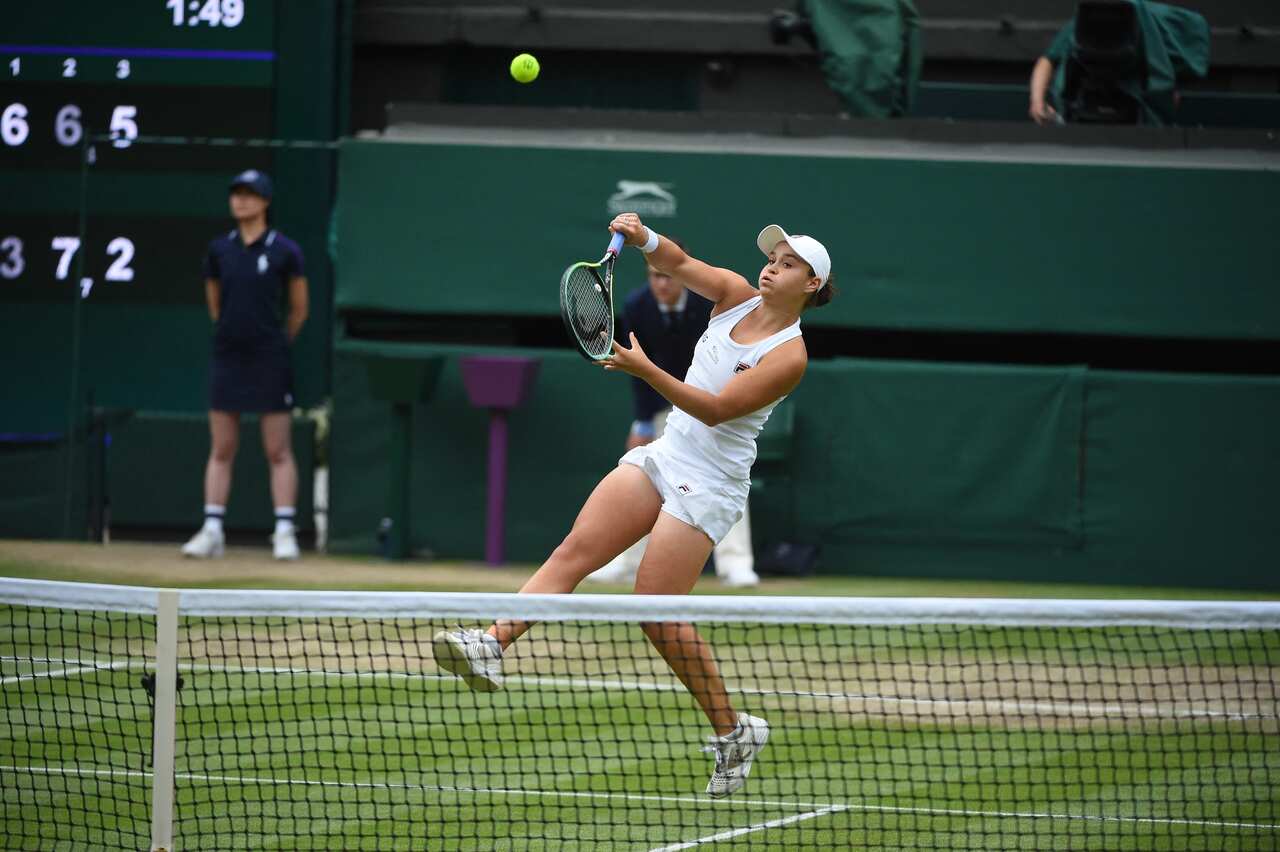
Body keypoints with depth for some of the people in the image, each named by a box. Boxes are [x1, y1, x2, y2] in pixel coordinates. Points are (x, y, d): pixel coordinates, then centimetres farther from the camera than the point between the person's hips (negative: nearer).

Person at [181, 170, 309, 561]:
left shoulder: (284, 251, -3)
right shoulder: (220, 249, 6)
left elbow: (299, 309, 6)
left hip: (269, 363, -3)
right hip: (228, 359, 3)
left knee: (278, 451, -2)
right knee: (221, 450, 4)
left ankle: (284, 530, 1)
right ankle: (212, 529, 6)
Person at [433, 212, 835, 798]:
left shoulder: (789, 356, -15)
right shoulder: (738, 298, 6)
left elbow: (716, 409, -22)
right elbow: (678, 263, 12)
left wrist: (646, 370, -30)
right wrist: (645, 239, -11)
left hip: (709, 482, -7)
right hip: (662, 456, 7)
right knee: (577, 548, -12)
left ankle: (732, 731, 4)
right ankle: (491, 645, -27)